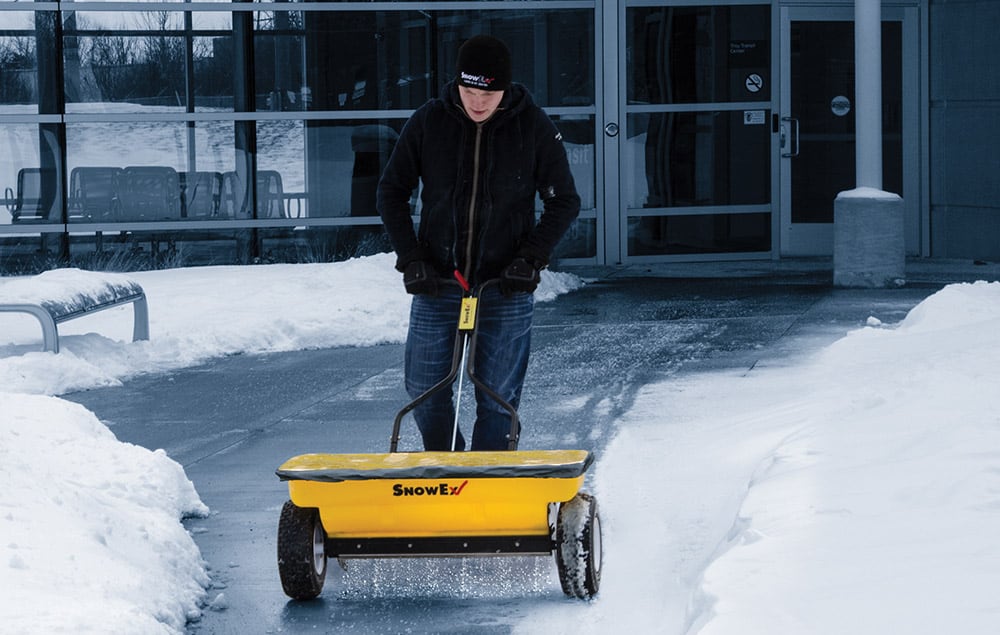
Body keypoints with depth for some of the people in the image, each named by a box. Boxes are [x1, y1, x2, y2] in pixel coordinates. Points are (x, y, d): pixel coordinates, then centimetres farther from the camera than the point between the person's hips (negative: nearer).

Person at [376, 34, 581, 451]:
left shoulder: (534, 128, -6)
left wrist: (531, 259, -9)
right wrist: (410, 258, -5)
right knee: (425, 390, 5)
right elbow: (391, 193, 5)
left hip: (505, 287, -1)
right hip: (436, 282, 2)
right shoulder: (428, 123, -4)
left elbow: (564, 203, 3)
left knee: (498, 399, 0)